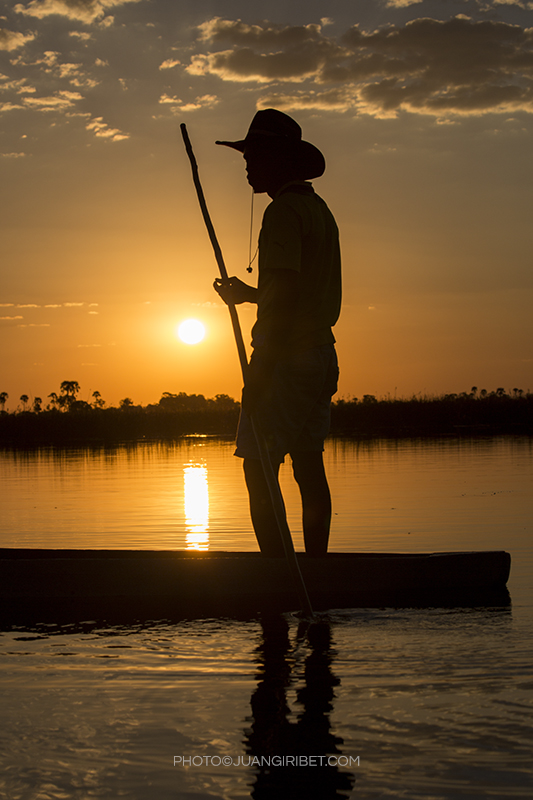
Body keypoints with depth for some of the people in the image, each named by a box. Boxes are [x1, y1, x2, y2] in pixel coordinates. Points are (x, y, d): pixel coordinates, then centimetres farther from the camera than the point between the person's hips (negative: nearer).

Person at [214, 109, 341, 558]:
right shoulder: (320, 210, 18)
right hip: (322, 353, 10)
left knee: (259, 468, -7)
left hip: (287, 355, -9)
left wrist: (260, 373, -22)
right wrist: (250, 294, 25)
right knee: (310, 467, 11)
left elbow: (286, 295, -21)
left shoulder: (284, 211, -13)